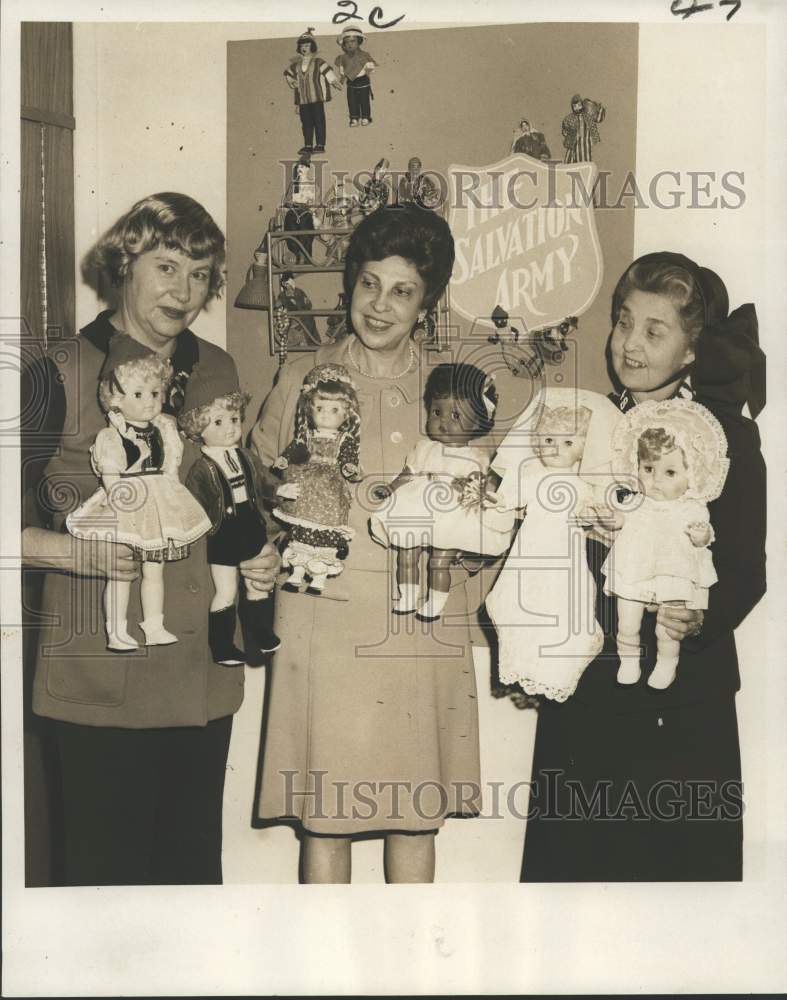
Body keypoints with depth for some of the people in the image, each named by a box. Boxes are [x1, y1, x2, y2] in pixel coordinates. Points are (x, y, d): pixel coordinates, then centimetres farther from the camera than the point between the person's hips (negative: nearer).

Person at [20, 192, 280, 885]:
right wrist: (77, 550, -21)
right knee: (107, 863, 2)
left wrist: (259, 554, 3)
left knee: (195, 861, 15)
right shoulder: (60, 376, -6)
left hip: (204, 670, 5)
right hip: (100, 673, -4)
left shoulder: (217, 370, 9)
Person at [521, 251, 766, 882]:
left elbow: (747, 569, -6)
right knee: (572, 853, 12)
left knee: (680, 856, 4)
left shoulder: (728, 436, -2)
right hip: (583, 687, 4)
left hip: (682, 694, -3)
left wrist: (703, 618, -24)